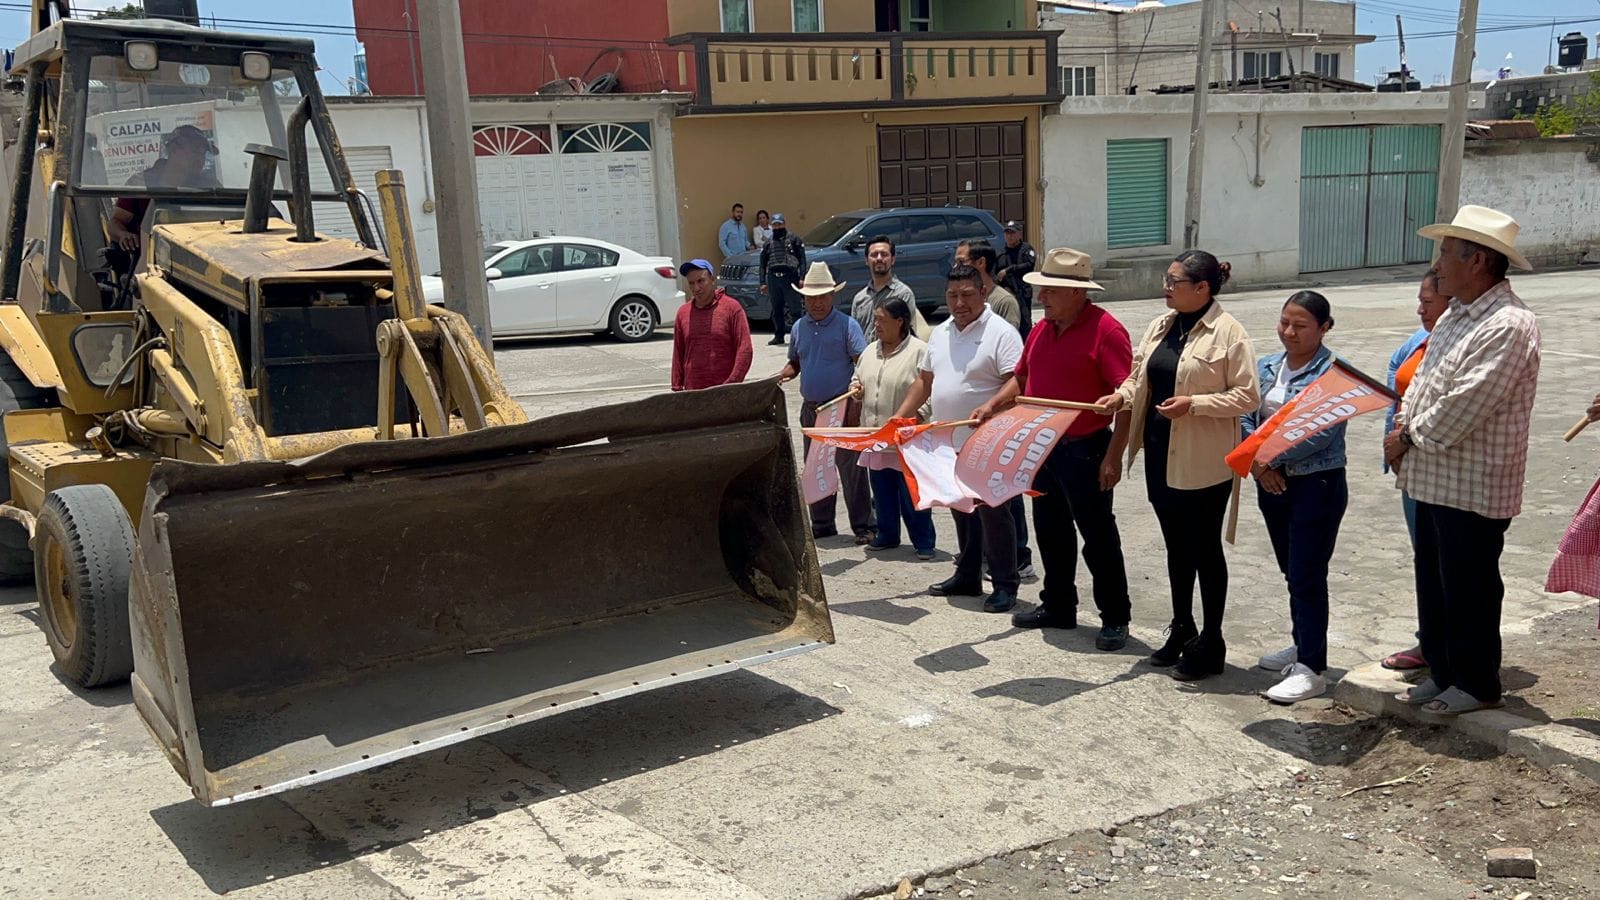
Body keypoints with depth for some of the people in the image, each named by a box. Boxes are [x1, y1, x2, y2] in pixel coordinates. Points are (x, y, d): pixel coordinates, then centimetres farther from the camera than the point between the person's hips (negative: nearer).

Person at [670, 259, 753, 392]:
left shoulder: (732, 307, -3)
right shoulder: (683, 312, 8)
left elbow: (744, 350, -7)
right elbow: (678, 355, 12)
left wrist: (732, 384, -15)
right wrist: (677, 388, 6)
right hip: (692, 394, 3)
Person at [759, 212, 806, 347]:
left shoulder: (794, 239, 8)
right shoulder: (768, 243, 19)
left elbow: (802, 260, 2)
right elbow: (762, 264, 19)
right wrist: (763, 282, 10)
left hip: (789, 277, -4)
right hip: (773, 279, 4)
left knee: (794, 309, -8)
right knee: (776, 310, 7)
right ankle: (779, 336, 14)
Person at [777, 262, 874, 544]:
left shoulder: (846, 325, -6)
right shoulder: (799, 327, 11)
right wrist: (785, 373, 0)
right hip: (810, 408, 6)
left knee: (851, 469, -4)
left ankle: (863, 526, 3)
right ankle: (822, 524, 23)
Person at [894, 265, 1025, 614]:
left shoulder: (1001, 332, -10)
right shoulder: (940, 333, 14)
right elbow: (925, 381, 21)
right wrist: (899, 417, 14)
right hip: (949, 442, 8)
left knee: (992, 512, -3)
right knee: (962, 512, 16)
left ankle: (1005, 585, 6)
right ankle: (967, 577, 27)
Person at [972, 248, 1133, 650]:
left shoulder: (1105, 330, -15)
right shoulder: (1042, 330, 9)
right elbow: (1023, 378, 21)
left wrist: (1113, 457, -21)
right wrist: (992, 406, 3)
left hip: (1085, 450, -8)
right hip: (1043, 448, 8)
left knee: (1098, 536, 1)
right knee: (1051, 531, 17)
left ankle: (1115, 617, 12)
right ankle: (1058, 606, 31)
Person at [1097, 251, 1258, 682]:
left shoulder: (1228, 332, -12)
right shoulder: (1160, 326, 9)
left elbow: (1248, 395, -14)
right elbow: (1140, 374, 17)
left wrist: (1194, 403, -23)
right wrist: (1123, 395, -3)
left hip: (1203, 461, -7)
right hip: (1160, 453, 7)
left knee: (1205, 548, 5)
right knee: (1176, 545, 17)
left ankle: (1211, 643, 18)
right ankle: (1181, 630, 32)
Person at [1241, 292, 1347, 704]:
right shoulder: (1266, 367, 7)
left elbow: (1321, 434, -20)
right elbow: (1247, 418, 6)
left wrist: (1269, 456, -16)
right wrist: (1257, 462, -10)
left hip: (1317, 485, -7)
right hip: (1272, 483, 7)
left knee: (1307, 576, -4)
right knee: (1292, 572, 18)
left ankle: (1311, 670, 3)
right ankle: (1303, 646, 33)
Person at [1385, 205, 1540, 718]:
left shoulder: (1508, 326, -20)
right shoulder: (1455, 316, 12)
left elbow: (1462, 407, -24)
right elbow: (1422, 383, 16)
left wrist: (1409, 437, -12)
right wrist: (1401, 430, 0)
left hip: (1473, 485, -9)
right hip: (1434, 478, 9)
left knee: (1469, 589, 4)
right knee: (1433, 584, 17)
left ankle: (1477, 685, 19)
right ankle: (1442, 672, 31)